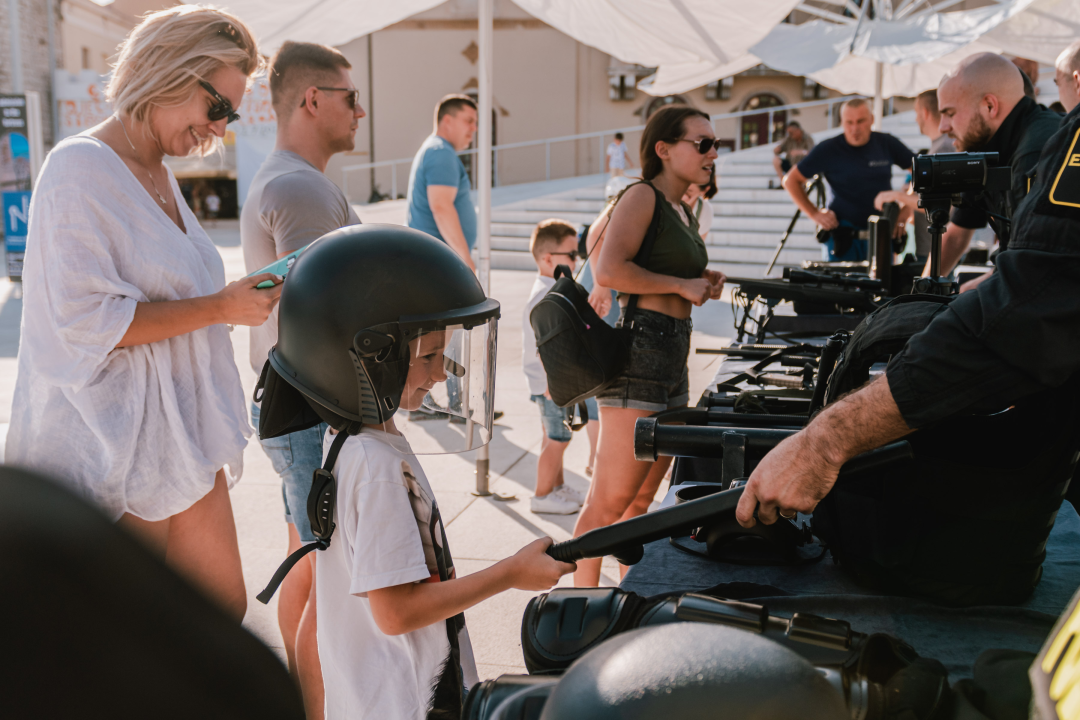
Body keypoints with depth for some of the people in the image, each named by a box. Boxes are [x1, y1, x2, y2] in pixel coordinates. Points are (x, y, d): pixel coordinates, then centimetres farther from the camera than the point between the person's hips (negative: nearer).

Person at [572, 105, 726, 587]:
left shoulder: (683, 211, 20)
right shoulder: (642, 196, -9)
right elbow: (609, 271, -23)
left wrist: (702, 283, 13)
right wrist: (682, 286, -14)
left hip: (673, 354, 10)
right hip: (638, 351, -9)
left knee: (642, 500, 16)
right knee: (610, 500, -6)